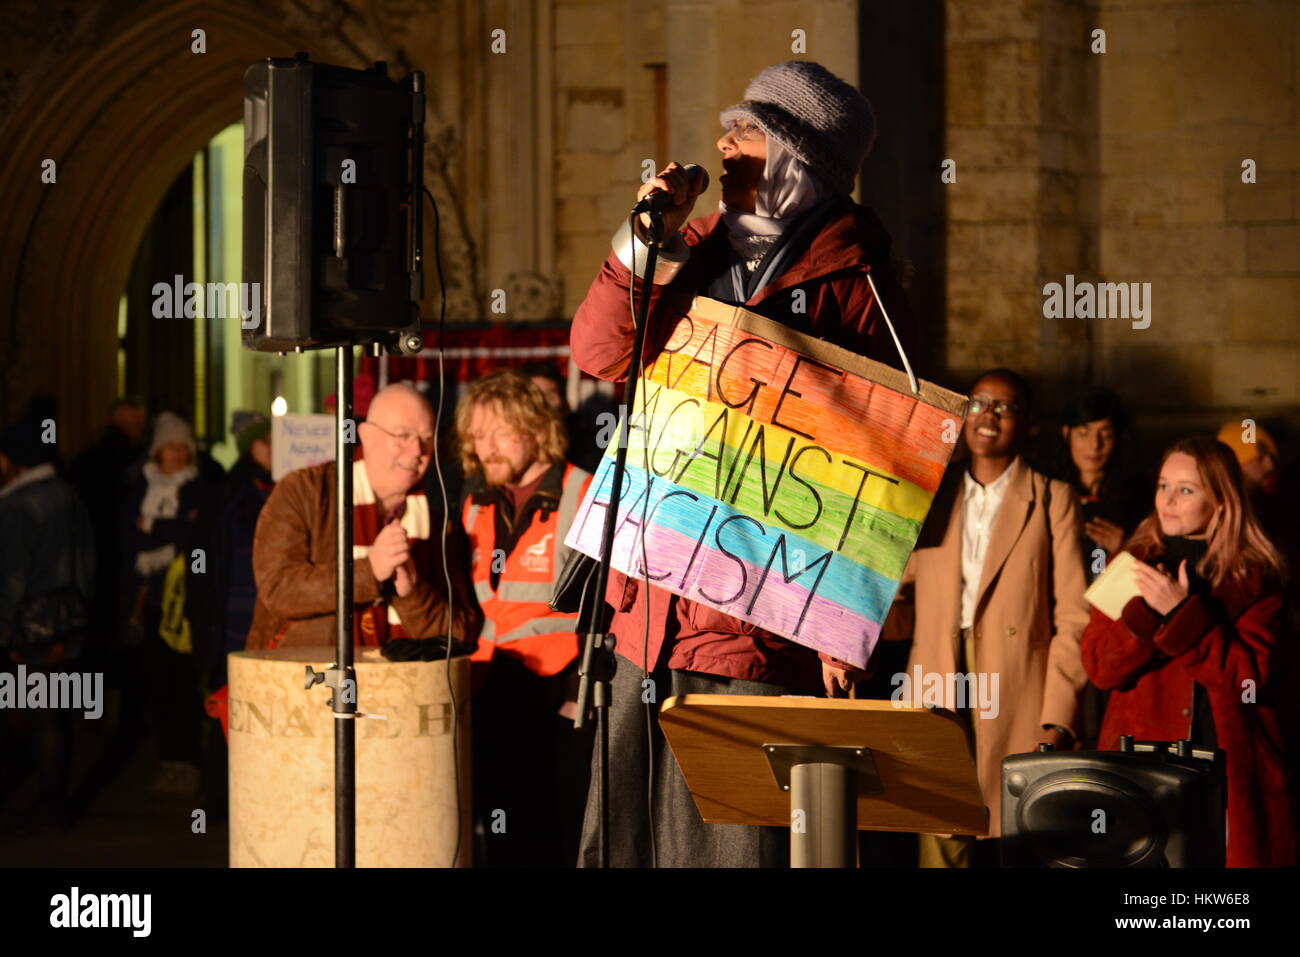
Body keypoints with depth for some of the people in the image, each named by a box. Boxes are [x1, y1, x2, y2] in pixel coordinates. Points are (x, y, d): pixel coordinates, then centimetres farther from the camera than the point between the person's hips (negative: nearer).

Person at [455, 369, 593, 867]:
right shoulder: (475, 503, 13)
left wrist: (585, 694, -16)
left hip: (562, 695, -6)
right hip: (493, 703, 6)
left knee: (560, 841, -8)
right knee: (505, 843, 5)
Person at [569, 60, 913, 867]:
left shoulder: (852, 283, -5)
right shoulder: (697, 249, 15)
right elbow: (600, 353, 7)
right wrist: (647, 241, -6)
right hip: (656, 605, 7)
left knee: (738, 837, -4)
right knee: (627, 828, 11)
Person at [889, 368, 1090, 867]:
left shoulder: (1052, 501, 7)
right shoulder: (932, 497, 16)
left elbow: (1072, 618, 1)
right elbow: (900, 595, 18)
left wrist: (1057, 719, -8)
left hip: (1019, 704, -2)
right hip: (938, 698, 2)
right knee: (941, 845, -4)